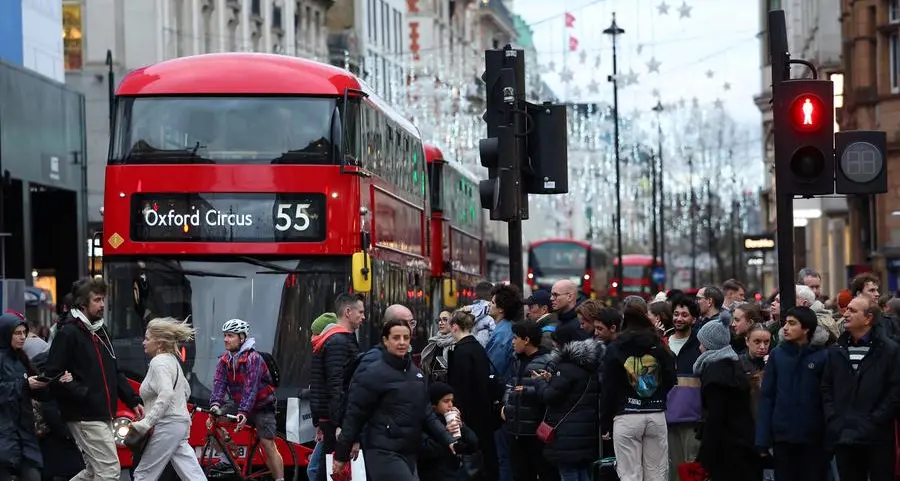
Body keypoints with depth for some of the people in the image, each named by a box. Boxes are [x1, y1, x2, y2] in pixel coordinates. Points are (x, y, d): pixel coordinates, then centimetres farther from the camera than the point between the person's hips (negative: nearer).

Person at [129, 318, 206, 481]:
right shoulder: (171, 360, 16)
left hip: (167, 426, -10)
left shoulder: (159, 362, -13)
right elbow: (186, 390, 27)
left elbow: (166, 395, -27)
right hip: (181, 422, 10)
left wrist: (145, 423, -27)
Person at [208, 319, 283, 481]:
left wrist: (243, 412, -42)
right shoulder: (224, 361, -4)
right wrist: (215, 405, -35)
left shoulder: (253, 358, -22)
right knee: (213, 421, -12)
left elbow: (251, 388, -31)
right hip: (238, 403, 6)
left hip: (261, 405, -6)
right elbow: (219, 384, -16)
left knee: (268, 445, -13)